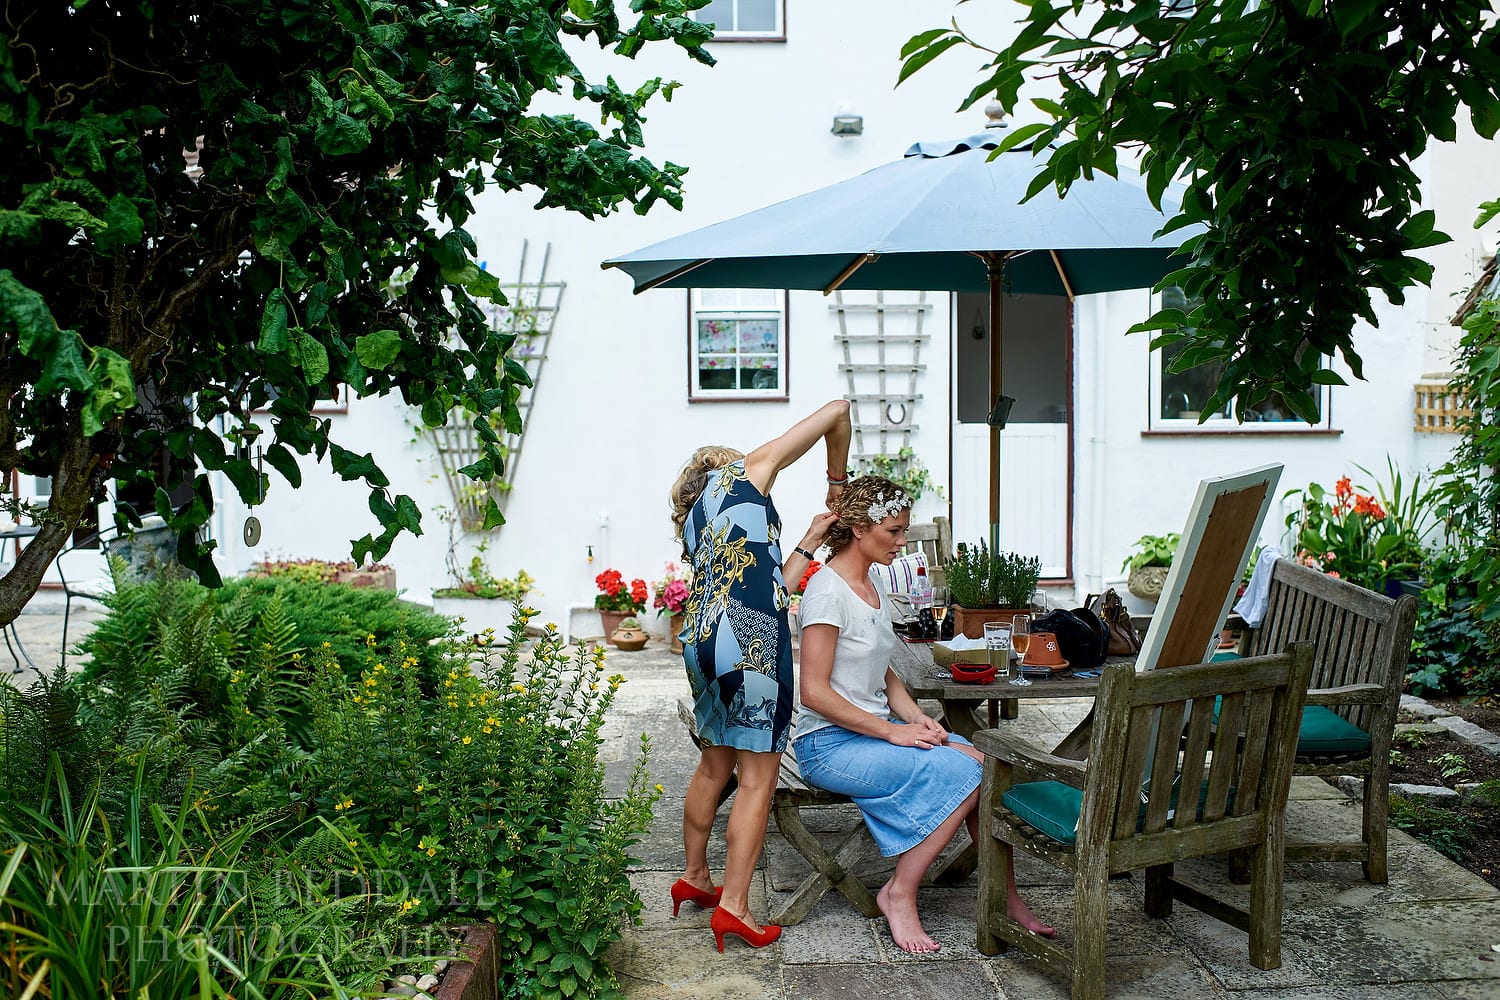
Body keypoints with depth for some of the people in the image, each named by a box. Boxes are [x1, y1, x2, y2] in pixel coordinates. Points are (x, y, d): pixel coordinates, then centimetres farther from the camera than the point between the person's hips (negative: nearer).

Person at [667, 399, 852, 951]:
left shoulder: (693, 523, 26)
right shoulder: (746, 469, 10)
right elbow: (836, 411, 10)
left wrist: (810, 541, 26)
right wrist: (837, 479, 23)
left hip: (700, 638, 8)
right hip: (749, 640, -8)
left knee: (715, 762, 23)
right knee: (758, 777, 0)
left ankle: (694, 876, 37)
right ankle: (733, 906, 4)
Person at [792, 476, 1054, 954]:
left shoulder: (870, 587, 13)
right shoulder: (828, 591, -15)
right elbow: (814, 693, -19)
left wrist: (916, 717, 1)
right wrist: (891, 731, -18)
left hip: (877, 729, 8)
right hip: (831, 743, -8)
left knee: (987, 764, -11)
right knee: (962, 773, -23)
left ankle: (1006, 899, -3)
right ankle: (899, 893, -11)